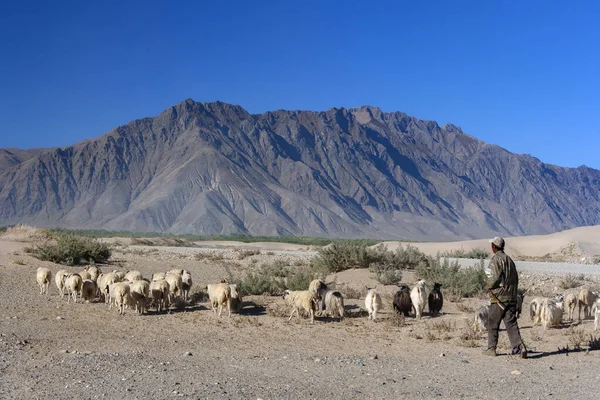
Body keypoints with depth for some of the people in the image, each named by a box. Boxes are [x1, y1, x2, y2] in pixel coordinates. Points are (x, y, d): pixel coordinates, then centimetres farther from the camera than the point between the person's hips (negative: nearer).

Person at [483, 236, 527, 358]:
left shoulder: (496, 259, -9)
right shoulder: (510, 259, 15)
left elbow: (496, 277, -19)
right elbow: (516, 278, 16)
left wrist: (488, 284, -2)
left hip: (499, 297, -6)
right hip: (512, 297, 7)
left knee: (492, 324, 7)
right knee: (511, 323, 3)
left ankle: (491, 348, 13)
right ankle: (519, 347, -10)